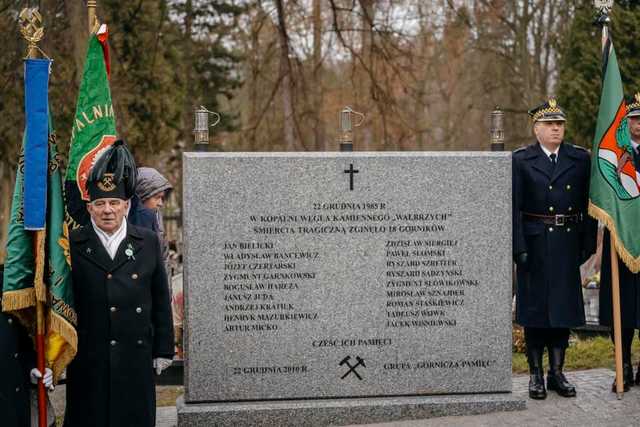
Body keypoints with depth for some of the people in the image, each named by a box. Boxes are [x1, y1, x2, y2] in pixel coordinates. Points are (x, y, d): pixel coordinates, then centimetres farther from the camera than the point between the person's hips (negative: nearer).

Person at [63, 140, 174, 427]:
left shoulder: (148, 242, 6)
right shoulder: (72, 245, 0)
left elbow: (161, 302, 8)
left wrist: (163, 350, 6)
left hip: (136, 358, 2)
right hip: (87, 358, -1)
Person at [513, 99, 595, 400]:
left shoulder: (580, 159, 6)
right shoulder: (520, 160, -1)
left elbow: (588, 205, 7)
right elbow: (514, 208, -4)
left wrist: (587, 244, 1)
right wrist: (519, 248, -11)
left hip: (567, 243, 3)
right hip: (535, 243, -2)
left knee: (564, 306, 6)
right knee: (534, 307, 3)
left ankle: (557, 373, 15)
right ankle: (536, 375, 11)